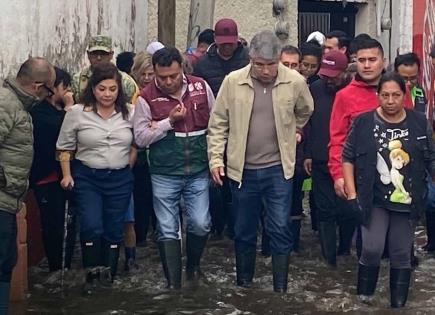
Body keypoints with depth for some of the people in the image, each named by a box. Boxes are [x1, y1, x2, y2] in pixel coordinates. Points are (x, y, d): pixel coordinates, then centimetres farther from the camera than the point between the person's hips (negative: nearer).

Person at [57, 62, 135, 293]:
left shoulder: (129, 113, 0)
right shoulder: (77, 112, -5)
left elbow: (136, 144, 9)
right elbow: (64, 147, 3)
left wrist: (126, 169, 5)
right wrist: (67, 175, -2)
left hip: (120, 179, 2)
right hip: (87, 178, -2)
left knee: (113, 231, 8)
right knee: (92, 227, -16)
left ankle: (108, 278, 20)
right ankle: (92, 275, 0)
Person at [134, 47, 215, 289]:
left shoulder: (201, 87, 0)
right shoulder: (147, 97, -6)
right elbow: (141, 137, -8)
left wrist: (214, 157, 8)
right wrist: (169, 122, -16)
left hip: (198, 171, 2)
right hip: (164, 175, -1)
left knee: (201, 224, 0)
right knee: (168, 230, 3)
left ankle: (193, 264, 29)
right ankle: (173, 283, 13)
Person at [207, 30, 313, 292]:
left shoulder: (295, 82, -7)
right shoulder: (233, 81, -7)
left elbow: (305, 111, 14)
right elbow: (218, 124, -2)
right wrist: (216, 158, -7)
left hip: (278, 168, 0)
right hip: (242, 169, 1)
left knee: (280, 230, 1)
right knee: (244, 231, 13)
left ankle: (281, 289, 13)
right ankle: (243, 285, 28)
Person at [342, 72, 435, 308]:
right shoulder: (363, 122, -5)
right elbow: (348, 158, 0)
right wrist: (352, 194, -5)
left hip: (406, 202, 2)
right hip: (374, 201, -1)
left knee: (401, 255, 8)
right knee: (372, 250, -12)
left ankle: (398, 303, 20)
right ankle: (363, 298, 8)